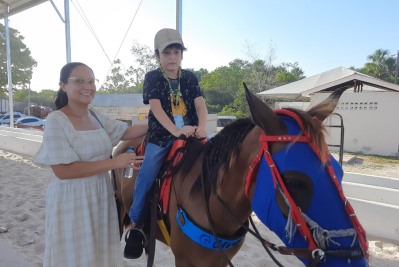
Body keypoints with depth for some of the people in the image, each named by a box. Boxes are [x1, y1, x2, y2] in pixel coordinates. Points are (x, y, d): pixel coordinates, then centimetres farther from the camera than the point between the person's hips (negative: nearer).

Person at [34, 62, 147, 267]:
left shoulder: (97, 118, 3)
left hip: (101, 195, 6)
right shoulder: (56, 121, -17)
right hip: (71, 199, -6)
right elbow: (62, 170, -22)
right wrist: (114, 163, -23)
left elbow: (127, 132, 10)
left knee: (101, 250, 20)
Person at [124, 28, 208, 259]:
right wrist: (175, 130, -26)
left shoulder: (190, 77, 9)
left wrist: (202, 127, -22)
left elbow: (200, 104, -2)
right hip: (162, 134, -3)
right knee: (147, 173, -14)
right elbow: (156, 107, -13)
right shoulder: (152, 78, 0)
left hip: (190, 133, 3)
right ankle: (136, 222, 4)